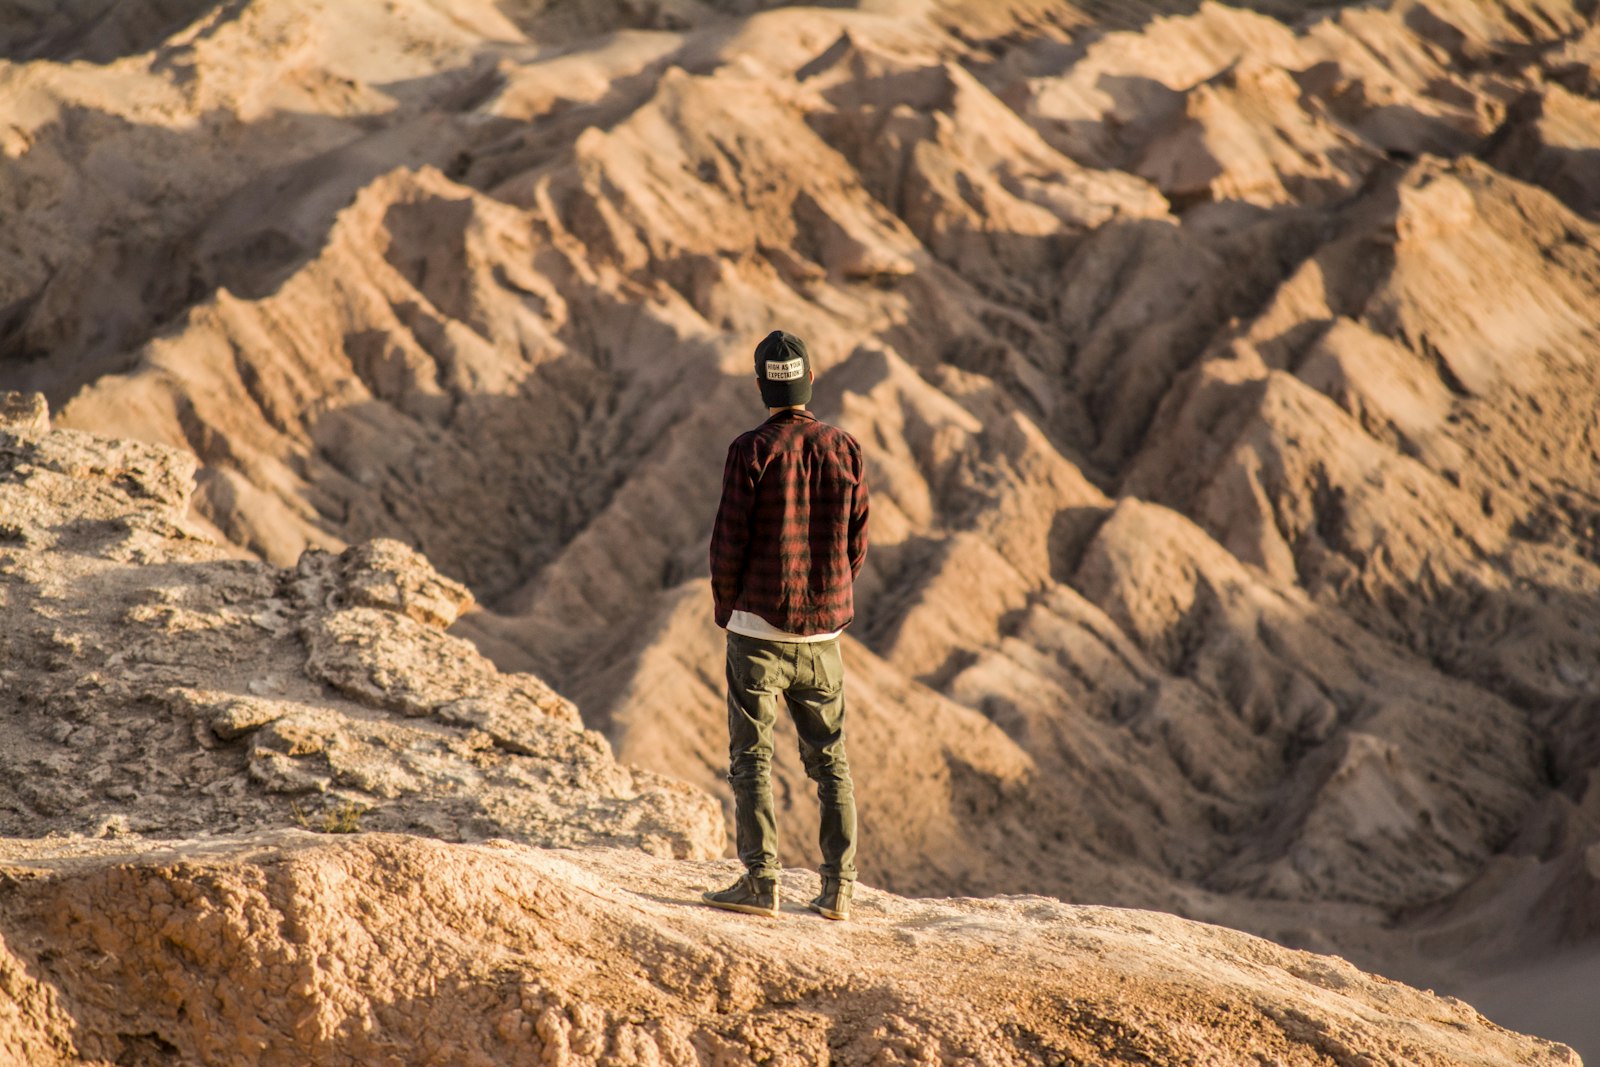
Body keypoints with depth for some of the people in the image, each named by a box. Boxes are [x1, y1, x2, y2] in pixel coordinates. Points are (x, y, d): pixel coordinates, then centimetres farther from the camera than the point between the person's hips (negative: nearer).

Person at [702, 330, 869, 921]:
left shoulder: (752, 450, -10)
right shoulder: (845, 450, 2)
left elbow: (729, 542, -9)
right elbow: (856, 546, 6)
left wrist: (726, 609, 7)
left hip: (759, 627, -4)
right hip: (823, 630, 4)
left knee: (752, 756, 0)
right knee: (829, 760, 10)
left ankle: (760, 880, -6)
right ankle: (838, 887, 8)